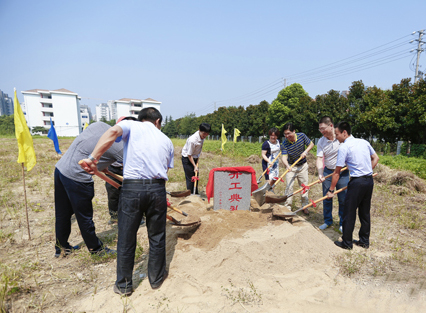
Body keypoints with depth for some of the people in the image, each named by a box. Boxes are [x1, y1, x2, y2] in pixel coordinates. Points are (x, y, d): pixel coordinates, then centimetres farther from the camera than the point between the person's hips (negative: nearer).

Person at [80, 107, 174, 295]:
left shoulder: (131, 125, 9)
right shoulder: (166, 140, 17)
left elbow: (113, 132, -14)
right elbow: (165, 170, 13)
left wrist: (93, 159, -19)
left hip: (132, 188, -2)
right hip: (157, 189, 2)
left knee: (126, 239, 15)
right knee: (157, 237, 19)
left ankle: (124, 285, 32)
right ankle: (156, 278, 37)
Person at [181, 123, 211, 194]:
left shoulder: (202, 136, -10)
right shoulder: (192, 140, -33)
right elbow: (189, 155, -23)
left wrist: (197, 160, 6)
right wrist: (195, 166, -20)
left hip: (195, 158, 7)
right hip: (187, 159, -7)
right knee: (190, 178, -5)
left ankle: (196, 195, 22)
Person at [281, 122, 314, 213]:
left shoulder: (302, 136, -14)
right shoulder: (284, 144, -20)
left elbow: (311, 144, 0)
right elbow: (284, 157, -29)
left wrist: (305, 152, -18)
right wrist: (287, 165, -49)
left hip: (303, 166, 2)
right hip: (291, 166, -2)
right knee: (289, 187, -2)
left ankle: (305, 206, 22)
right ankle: (287, 206, 9)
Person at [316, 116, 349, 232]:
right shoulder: (321, 142, -5)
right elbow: (319, 159, -11)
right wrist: (320, 174, -25)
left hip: (343, 172, -2)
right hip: (328, 172, 2)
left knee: (343, 199, 6)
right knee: (326, 198, 9)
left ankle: (342, 223, 25)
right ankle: (328, 221, 27)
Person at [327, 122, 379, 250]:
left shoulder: (344, 147, -12)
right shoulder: (364, 142, 8)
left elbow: (337, 172, -9)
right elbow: (375, 158, 18)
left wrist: (331, 190, -2)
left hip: (357, 182, -7)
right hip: (369, 181, 8)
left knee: (349, 213, 5)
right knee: (365, 212, 18)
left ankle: (346, 243, 16)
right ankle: (364, 241, 30)